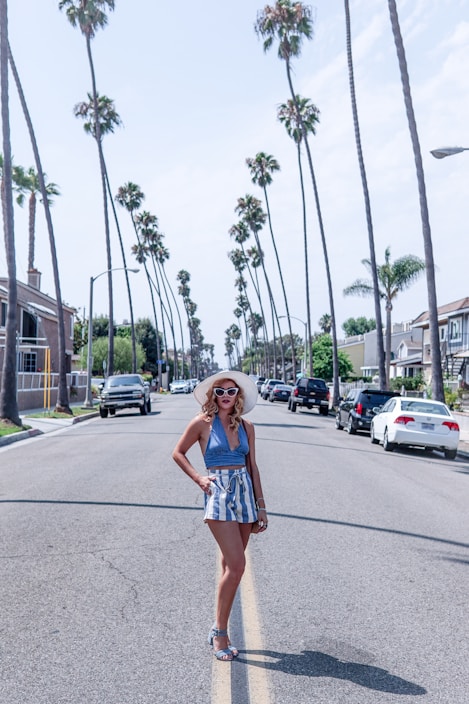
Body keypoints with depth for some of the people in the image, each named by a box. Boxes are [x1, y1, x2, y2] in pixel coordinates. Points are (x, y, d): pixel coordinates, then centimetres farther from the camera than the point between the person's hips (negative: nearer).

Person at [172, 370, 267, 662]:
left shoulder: (246, 426, 8)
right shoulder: (203, 423, -2)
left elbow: (253, 467, 11)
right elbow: (179, 453, 7)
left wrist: (261, 506, 11)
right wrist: (198, 478, -6)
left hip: (245, 493, 5)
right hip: (218, 493, -5)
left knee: (231, 566, 10)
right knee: (236, 565, -12)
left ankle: (220, 629, 24)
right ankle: (220, 631, 4)